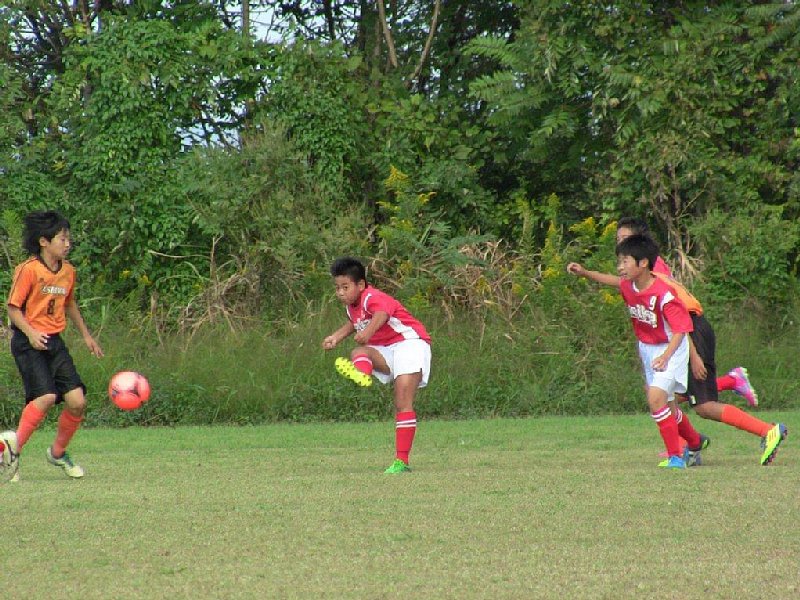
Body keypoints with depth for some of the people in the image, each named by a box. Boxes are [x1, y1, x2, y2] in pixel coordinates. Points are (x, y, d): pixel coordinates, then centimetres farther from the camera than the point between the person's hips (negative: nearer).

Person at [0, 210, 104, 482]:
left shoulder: (68, 271, 9)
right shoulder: (28, 270, -12)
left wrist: (86, 336, 32)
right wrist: (30, 333, -25)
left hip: (54, 342, 7)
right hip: (28, 342, -7)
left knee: (77, 401, -3)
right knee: (46, 396, -25)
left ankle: (58, 453, 19)